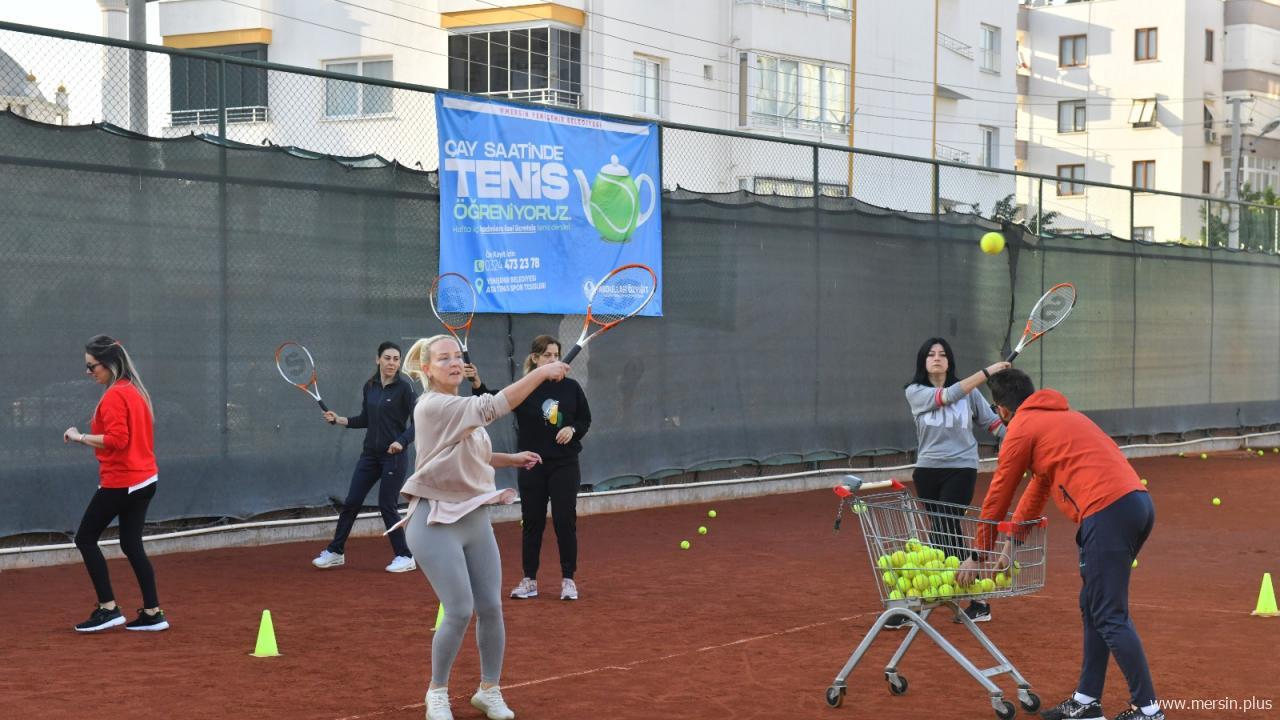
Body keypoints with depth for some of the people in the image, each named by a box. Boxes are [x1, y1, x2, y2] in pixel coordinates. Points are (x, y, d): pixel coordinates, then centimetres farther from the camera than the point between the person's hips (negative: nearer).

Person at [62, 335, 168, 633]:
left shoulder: (114, 396, -15)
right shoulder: (136, 391, 13)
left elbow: (117, 440, -24)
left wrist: (81, 437, -15)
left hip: (120, 482, -9)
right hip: (144, 479, 9)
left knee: (85, 538, 2)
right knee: (132, 544, 11)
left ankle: (108, 608, 1)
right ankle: (152, 613, 9)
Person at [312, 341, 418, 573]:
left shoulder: (404, 387, -10)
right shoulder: (370, 386, 7)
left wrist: (402, 441, -25)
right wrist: (339, 420, 8)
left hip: (392, 455, -6)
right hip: (370, 454, 6)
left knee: (387, 505, -5)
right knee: (351, 502, 6)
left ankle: (405, 557, 7)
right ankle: (335, 552, 18)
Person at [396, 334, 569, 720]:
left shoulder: (463, 407, 11)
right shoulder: (432, 406, -17)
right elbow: (493, 406, -28)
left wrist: (511, 459, 10)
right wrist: (541, 372, -29)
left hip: (475, 519, 8)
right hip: (437, 524, -8)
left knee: (491, 608, 5)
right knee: (459, 611, -10)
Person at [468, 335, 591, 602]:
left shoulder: (571, 387, 1)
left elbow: (585, 419, 11)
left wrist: (572, 429, -11)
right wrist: (478, 385, -40)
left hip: (564, 465, 0)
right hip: (532, 466, 0)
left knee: (565, 521, 0)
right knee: (532, 522, 6)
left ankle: (568, 580, 12)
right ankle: (529, 580, 16)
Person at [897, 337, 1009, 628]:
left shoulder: (969, 392, 4)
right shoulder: (915, 392, 0)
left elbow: (993, 422, 10)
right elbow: (947, 396, -16)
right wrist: (987, 372, -22)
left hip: (961, 469, -2)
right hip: (928, 471, 2)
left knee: (946, 532, -12)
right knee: (948, 534, 6)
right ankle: (978, 602, 17)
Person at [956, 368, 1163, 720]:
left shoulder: (1022, 428, 3)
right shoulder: (1061, 416, 29)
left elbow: (998, 497, 9)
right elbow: (1038, 487, 33)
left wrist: (977, 556, 19)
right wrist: (1010, 540, 32)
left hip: (1108, 512, -9)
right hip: (1138, 501, 9)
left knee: (1110, 617, -5)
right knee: (1094, 607, 16)